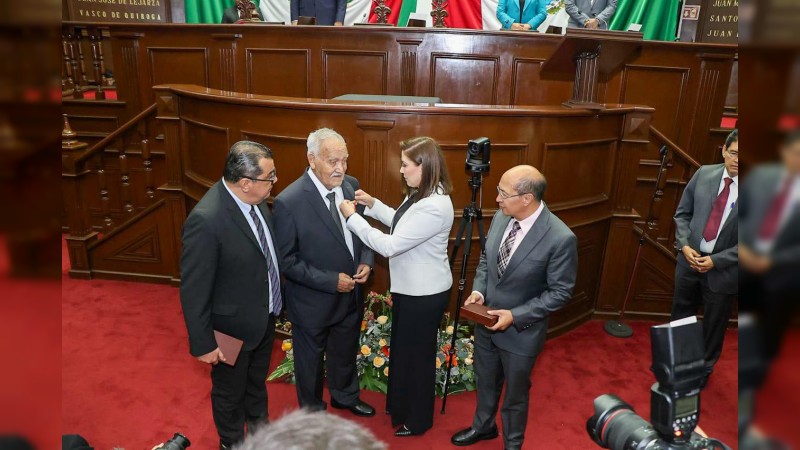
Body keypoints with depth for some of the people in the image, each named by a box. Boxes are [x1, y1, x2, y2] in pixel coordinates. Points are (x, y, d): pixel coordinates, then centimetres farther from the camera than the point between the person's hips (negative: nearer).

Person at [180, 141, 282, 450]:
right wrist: (203, 343, -16)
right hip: (234, 327, -6)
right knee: (230, 392, 22)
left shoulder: (255, 199, -11)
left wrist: (276, 301, 10)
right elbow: (193, 290, -25)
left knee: (257, 380, 31)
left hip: (266, 316, 7)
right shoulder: (206, 220, -33)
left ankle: (259, 425, 58)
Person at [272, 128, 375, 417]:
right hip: (313, 301, -5)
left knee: (346, 352, 29)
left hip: (350, 294, 6)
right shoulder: (289, 202, -26)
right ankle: (313, 413, 47)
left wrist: (366, 261, -10)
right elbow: (286, 260, -20)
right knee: (311, 360, 20)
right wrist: (331, 281, -23)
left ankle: (345, 396, 57)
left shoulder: (351, 185, -8)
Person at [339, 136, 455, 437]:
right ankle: (401, 405, 47)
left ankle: (417, 420, 33)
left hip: (424, 294, -10)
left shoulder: (433, 207, -31)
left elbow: (389, 245, -30)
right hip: (410, 288, 10)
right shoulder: (420, 194, 2)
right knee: (403, 349, 25)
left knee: (418, 354, 10)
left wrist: (352, 217, -21)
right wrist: (372, 204, 7)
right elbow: (402, 224, 18)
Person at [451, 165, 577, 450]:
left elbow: (560, 292, -18)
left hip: (521, 331, -6)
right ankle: (483, 426, 54)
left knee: (515, 394, 18)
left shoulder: (561, 238, -27)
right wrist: (478, 290, -10)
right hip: (486, 321, 6)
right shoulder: (501, 217, -8)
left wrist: (515, 316, -23)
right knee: (485, 382, 27)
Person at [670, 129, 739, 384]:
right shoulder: (704, 174, -4)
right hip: (690, 259, 3)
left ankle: (705, 368, 39)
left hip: (723, 269, -3)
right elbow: (682, 213, 4)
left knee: (714, 324, 16)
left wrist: (715, 261, -16)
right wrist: (684, 245, -9)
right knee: (680, 316, 19)